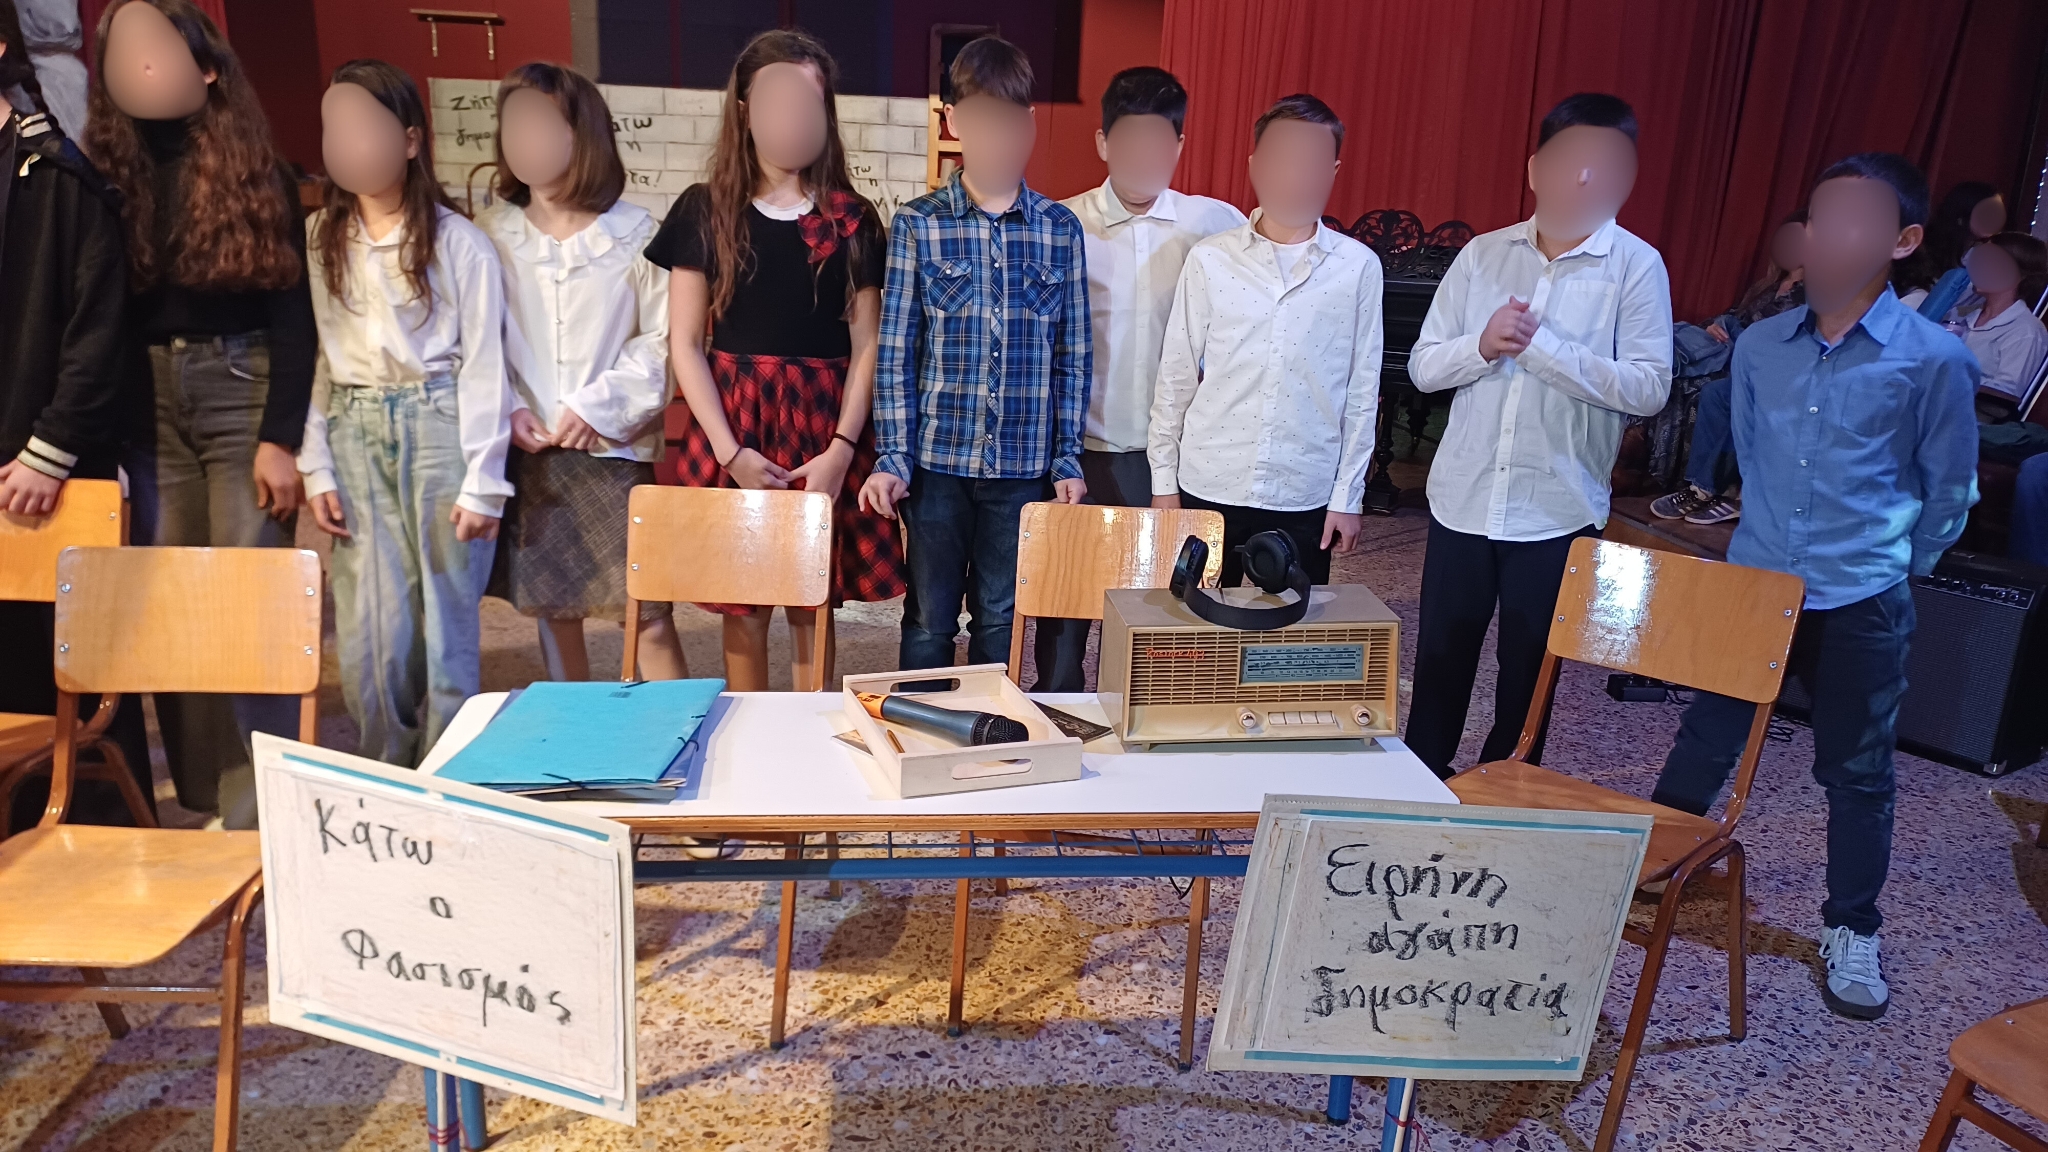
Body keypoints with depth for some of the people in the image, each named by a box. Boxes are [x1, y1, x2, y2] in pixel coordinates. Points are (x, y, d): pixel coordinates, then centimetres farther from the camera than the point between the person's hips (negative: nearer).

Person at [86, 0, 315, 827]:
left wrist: (279, 438, -8)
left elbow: (292, 317, -2)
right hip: (146, 400, 3)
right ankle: (201, 800, 17)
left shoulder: (257, 174, 2)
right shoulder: (106, 173, 8)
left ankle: (257, 816, 1)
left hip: (239, 386, -3)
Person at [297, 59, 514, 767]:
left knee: (447, 618, 1)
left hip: (439, 423, -3)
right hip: (353, 431, 3)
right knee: (368, 624, 4)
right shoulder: (315, 241, 7)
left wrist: (482, 485, -6)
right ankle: (386, 782, 20)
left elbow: (483, 366, -3)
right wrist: (316, 470, 2)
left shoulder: (458, 243, -2)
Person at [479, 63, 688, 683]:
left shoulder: (634, 233, -5)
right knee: (552, 609, 14)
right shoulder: (490, 235, 3)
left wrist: (599, 407, -12)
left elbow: (664, 341, -5)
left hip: (616, 450, -3)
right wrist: (506, 409, -10)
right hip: (528, 453, 3)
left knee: (649, 616, -2)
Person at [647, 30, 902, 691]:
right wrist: (731, 450, -10)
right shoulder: (704, 212, 3)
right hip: (733, 430, 0)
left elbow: (866, 347, 2)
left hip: (825, 436, 0)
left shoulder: (852, 221, 4)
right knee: (742, 605, 5)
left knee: (813, 604, 5)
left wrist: (841, 450, -10)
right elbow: (685, 344, 0)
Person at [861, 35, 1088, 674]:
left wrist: (1068, 459, 2)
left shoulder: (1060, 229, 2)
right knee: (929, 619, 10)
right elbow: (895, 352, -2)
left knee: (1000, 619, 13)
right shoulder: (917, 224, -1)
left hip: (1024, 463, 1)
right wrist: (891, 459, -7)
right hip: (936, 458, -1)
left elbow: (1073, 357, 5)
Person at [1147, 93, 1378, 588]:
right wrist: (1164, 481, 3)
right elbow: (1175, 377, 3)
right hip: (1209, 486, 0)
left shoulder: (1358, 267, 0)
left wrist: (1348, 495, 2)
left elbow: (1362, 391, 3)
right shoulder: (1210, 259, 0)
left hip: (1304, 495, 0)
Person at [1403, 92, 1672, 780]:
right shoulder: (1483, 254, 5)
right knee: (1440, 659, 12)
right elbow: (1424, 366, 3)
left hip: (1558, 509, -2)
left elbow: (1649, 388, -13)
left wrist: (1541, 345, -19)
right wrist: (1482, 345, -17)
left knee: (1529, 670, 11)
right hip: (1463, 496, 2)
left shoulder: (1636, 267, -3)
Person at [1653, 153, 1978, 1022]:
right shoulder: (1760, 346, 1)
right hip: (1752, 583, 3)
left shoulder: (1934, 359, -9)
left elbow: (1949, 491, 2)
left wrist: (1891, 568, 8)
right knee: (1703, 741, 12)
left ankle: (1852, 931, 30)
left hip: (1861, 606, -2)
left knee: (1856, 772, 12)